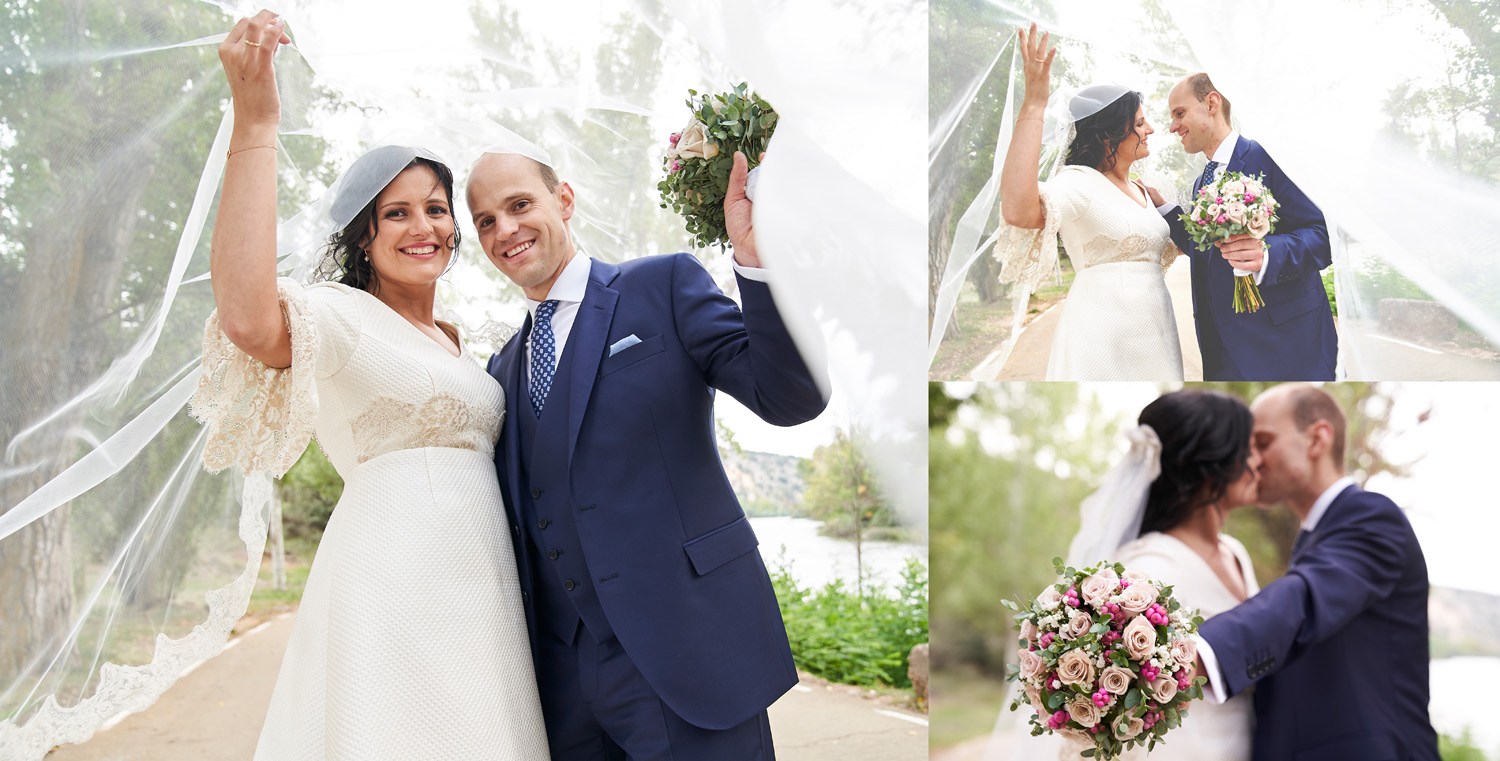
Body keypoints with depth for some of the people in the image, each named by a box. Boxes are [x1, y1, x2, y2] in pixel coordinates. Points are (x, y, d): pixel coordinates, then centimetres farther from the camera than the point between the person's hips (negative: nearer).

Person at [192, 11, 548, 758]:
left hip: (481, 588, 8)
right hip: (393, 585, -8)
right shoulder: (341, 314, -4)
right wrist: (254, 124, -28)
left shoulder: (453, 342, 22)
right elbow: (248, 319, -27)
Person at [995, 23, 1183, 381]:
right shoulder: (1079, 182, -11)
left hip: (1154, 336, 8)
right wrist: (1034, 105, -35)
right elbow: (1019, 211, -34)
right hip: (1101, 340, -8)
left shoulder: (1142, 191, 16)